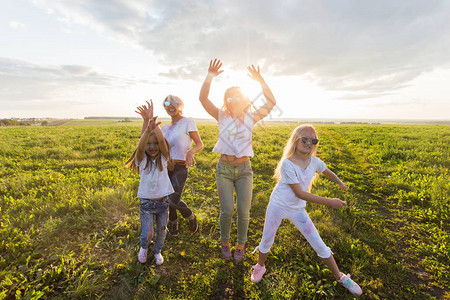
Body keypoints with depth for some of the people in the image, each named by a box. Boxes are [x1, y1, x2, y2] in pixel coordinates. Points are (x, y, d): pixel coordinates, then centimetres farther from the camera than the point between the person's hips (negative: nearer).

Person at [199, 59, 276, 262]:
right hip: (224, 169, 0)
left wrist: (260, 81, -18)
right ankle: (224, 241, 25)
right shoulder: (222, 117, 1)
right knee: (227, 210, -6)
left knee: (244, 212, 0)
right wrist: (210, 76, -21)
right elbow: (203, 98, -10)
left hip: (244, 170, 1)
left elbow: (271, 103, -9)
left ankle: (241, 245, 28)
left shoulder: (250, 118, 2)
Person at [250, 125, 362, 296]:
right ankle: (260, 267, 41)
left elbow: (327, 172, 19)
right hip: (277, 206, -4)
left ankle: (340, 276, 32)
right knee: (267, 242, 11)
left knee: (319, 245, 8)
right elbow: (299, 193, -23)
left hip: (297, 210, 4)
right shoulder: (287, 163, -24)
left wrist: (340, 182, 37)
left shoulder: (314, 161, -7)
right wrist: (329, 202, -22)